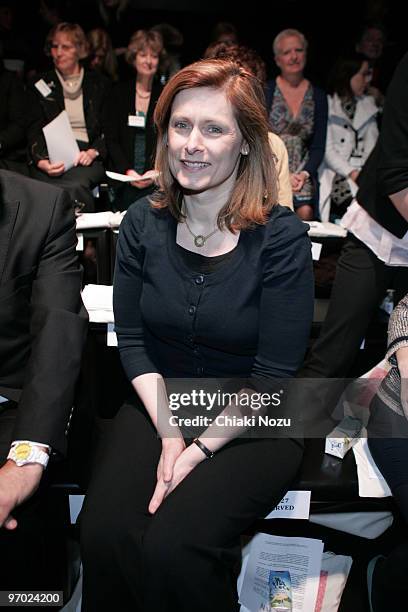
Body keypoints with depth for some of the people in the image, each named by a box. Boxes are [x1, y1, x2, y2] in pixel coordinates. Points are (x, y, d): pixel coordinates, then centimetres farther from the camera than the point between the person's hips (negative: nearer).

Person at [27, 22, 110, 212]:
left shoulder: (99, 84, 15)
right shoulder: (41, 86, 16)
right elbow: (34, 131, 8)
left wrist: (93, 152, -10)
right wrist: (42, 162, -13)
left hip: (88, 156, 0)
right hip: (50, 157, 0)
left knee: (75, 185, -35)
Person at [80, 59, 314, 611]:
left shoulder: (281, 237, -12)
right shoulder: (143, 223, 0)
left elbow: (272, 375, -11)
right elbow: (132, 340, 1)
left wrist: (199, 450, -16)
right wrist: (168, 434, -10)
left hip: (251, 424, -3)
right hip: (158, 405, 3)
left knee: (174, 545, -24)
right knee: (105, 535, -21)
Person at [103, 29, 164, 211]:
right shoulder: (119, 93, 11)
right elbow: (111, 139, 5)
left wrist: (156, 172, -14)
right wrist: (127, 171, -11)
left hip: (157, 180, 0)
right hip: (123, 180, 0)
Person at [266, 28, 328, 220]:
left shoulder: (318, 96, 10)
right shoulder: (264, 91, 3)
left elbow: (318, 147, 9)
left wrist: (305, 173, -10)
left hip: (301, 171, 2)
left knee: (305, 210, -26)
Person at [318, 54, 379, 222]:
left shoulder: (368, 104, 19)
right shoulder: (328, 105, 1)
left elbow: (371, 144, 9)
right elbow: (327, 150, -6)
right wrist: (351, 173, -16)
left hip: (362, 169, 5)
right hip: (336, 171, -5)